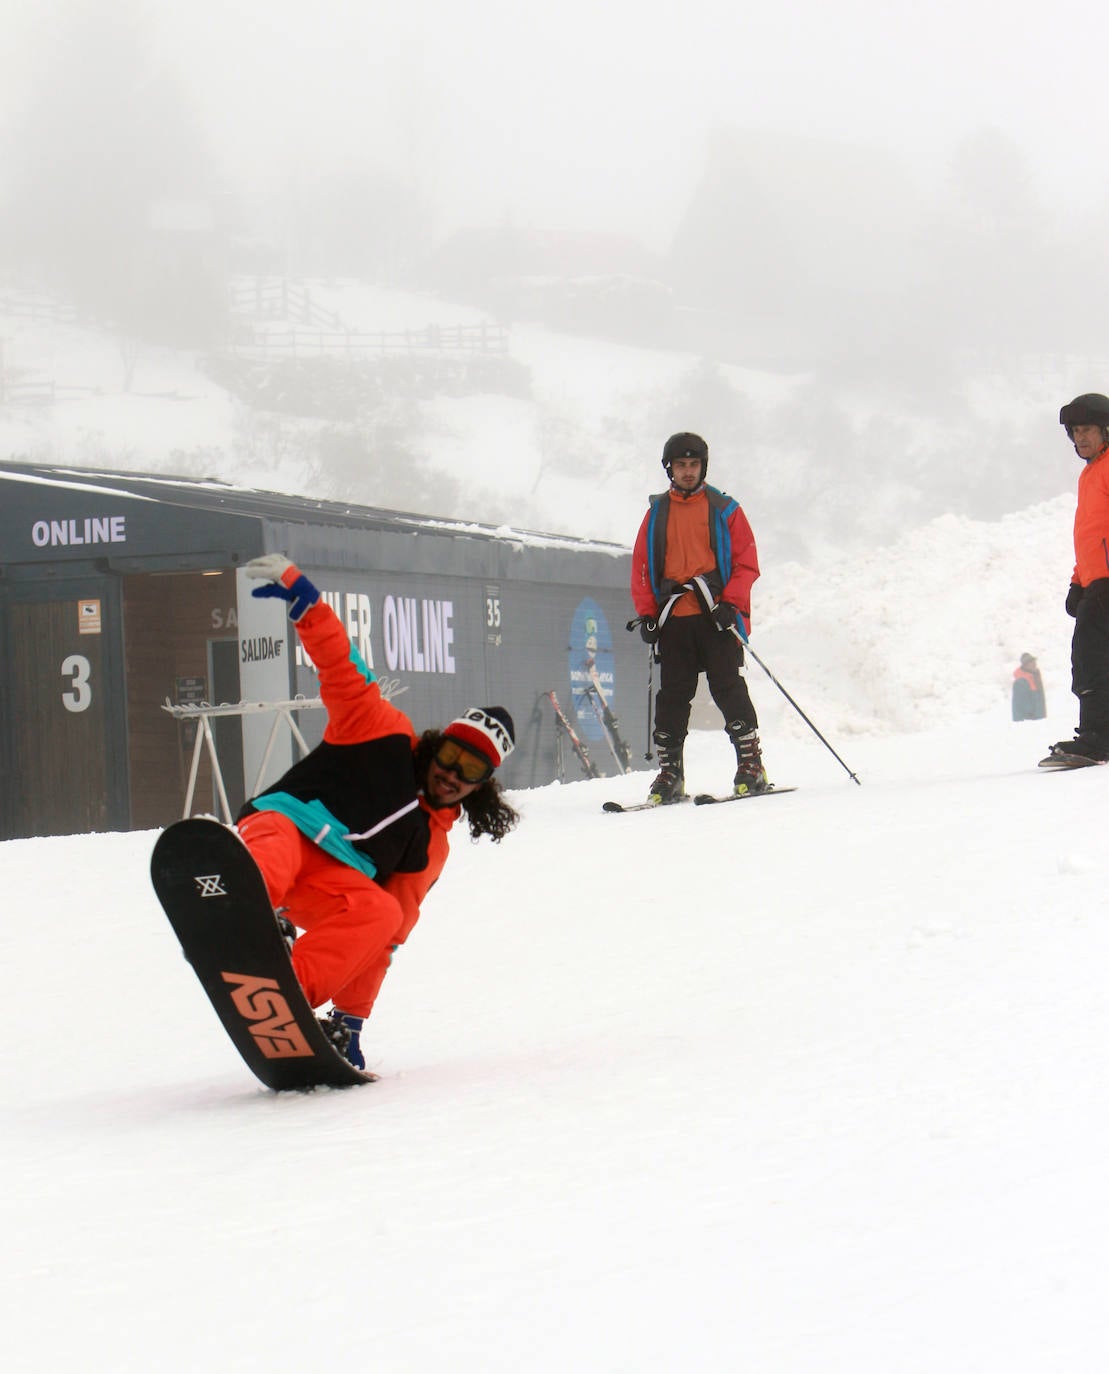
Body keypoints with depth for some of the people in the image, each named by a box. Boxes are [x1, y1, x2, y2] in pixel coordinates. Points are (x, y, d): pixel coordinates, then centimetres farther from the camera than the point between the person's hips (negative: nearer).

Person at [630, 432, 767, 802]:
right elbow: (641, 567, 14)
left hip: (716, 618, -3)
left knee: (729, 691, -9)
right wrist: (647, 614, 3)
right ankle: (669, 775, 4)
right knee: (672, 697, 1)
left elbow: (746, 563, 4)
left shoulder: (724, 509, 7)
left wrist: (730, 604, -10)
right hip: (673, 620, 3)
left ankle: (751, 766, -6)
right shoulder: (656, 514, 14)